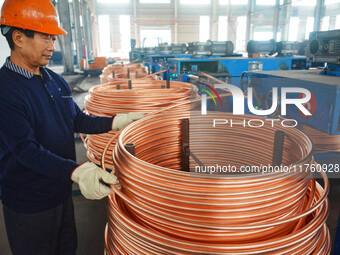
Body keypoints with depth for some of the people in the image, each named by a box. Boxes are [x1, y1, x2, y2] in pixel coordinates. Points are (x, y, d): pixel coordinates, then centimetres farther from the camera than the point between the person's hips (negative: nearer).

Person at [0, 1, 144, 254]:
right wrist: (77, 171, -40)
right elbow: (26, 149, -28)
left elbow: (78, 120, 9)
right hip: (29, 203, -7)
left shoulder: (56, 81, 3)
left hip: (62, 189, 7)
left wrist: (117, 121, -2)